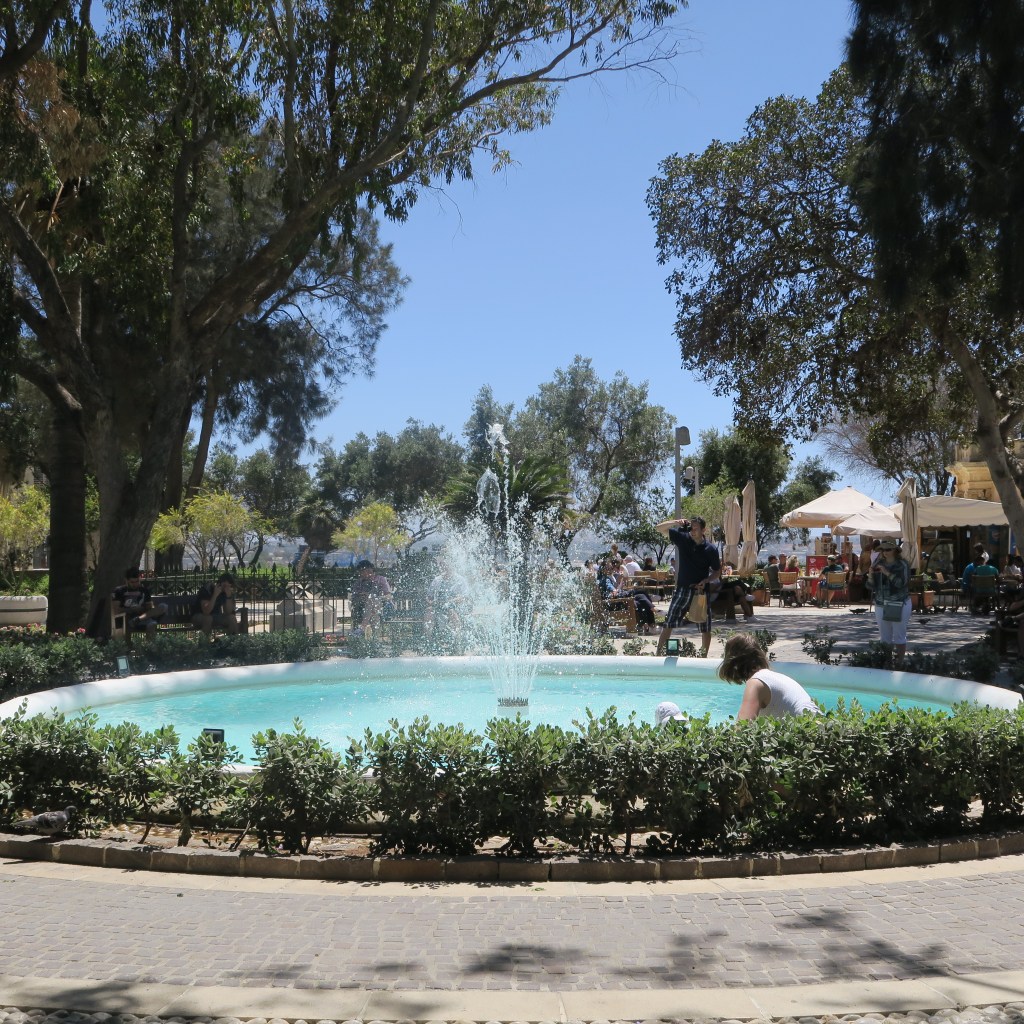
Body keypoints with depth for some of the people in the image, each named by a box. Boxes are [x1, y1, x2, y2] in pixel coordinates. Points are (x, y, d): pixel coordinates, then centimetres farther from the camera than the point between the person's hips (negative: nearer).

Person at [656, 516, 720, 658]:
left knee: (705, 628, 7)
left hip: (702, 591, 0)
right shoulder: (683, 538, -3)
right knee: (669, 623, -4)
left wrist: (706, 581, -13)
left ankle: (704, 656, 20)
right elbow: (660, 528, -3)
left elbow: (717, 572, 4)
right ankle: (659, 653, 0)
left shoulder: (711, 549, -5)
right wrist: (675, 522, -20)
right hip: (682, 589, 0)